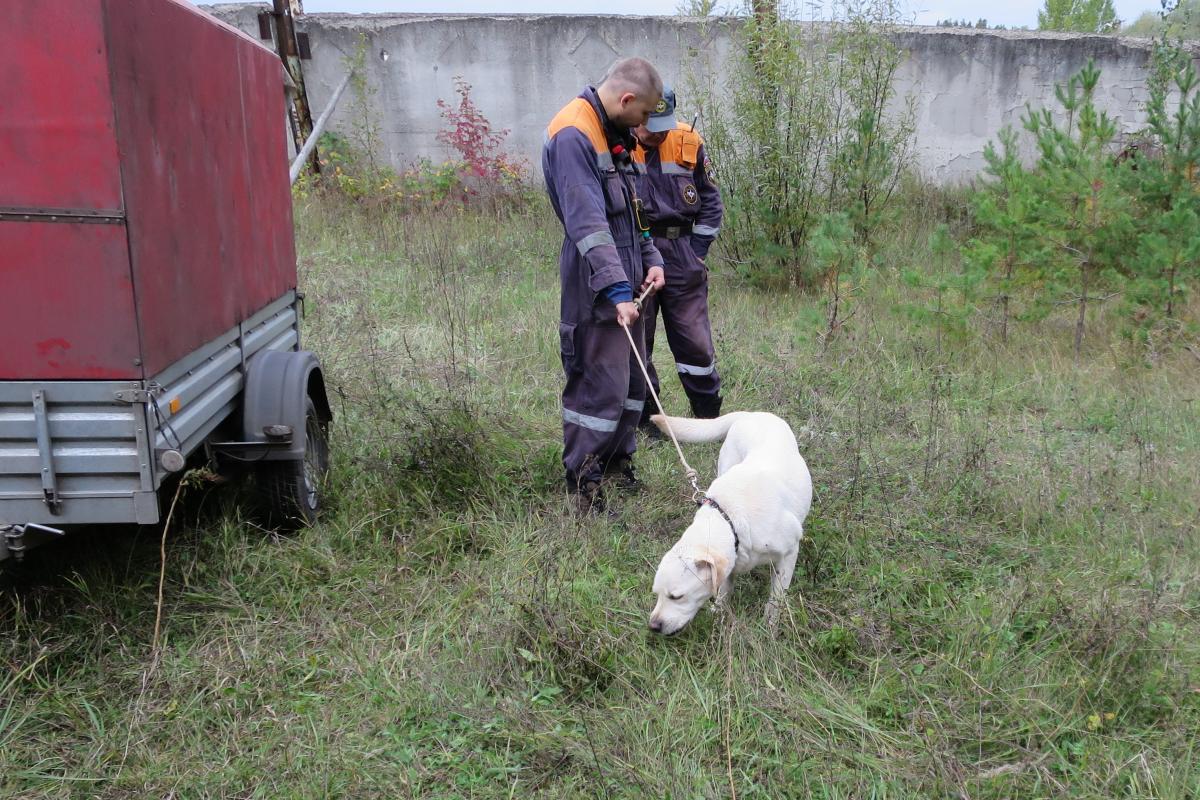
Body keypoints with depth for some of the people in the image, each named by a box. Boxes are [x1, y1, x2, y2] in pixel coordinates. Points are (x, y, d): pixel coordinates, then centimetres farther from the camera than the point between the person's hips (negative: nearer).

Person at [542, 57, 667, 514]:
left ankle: (618, 462, 32)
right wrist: (616, 289, -31)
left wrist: (650, 258, 9)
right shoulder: (572, 136, -16)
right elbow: (587, 223, -26)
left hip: (625, 285, 10)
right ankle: (582, 485, 5)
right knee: (601, 387, -7)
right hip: (596, 289, -10)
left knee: (633, 378, 16)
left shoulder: (615, 136, 16)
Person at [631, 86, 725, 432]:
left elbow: (710, 200, 12)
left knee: (695, 343, 4)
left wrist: (698, 250, 5)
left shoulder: (688, 142, 2)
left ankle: (710, 415, 19)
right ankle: (645, 418, 20)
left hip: (680, 254, 2)